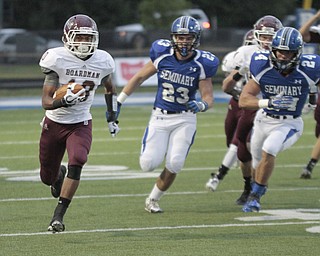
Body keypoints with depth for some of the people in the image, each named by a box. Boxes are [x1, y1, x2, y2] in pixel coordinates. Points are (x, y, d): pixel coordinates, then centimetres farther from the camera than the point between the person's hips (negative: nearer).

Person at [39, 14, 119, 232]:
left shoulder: (101, 61, -8)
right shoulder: (58, 60, -19)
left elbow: (109, 88, 16)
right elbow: (46, 101, -21)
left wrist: (112, 118, 16)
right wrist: (64, 101, -41)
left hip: (81, 124, 1)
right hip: (54, 123, -1)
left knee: (77, 162, -28)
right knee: (47, 178, 11)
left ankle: (58, 216, -22)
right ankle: (58, 174, 52)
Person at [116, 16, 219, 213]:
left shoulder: (202, 63, -11)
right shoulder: (162, 54, -8)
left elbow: (208, 96, -9)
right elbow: (140, 78, 5)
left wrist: (202, 105, -34)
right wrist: (118, 103, 7)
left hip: (185, 119, -1)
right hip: (160, 116, 1)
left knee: (174, 165, -12)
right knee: (149, 164, -11)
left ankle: (153, 200, 13)